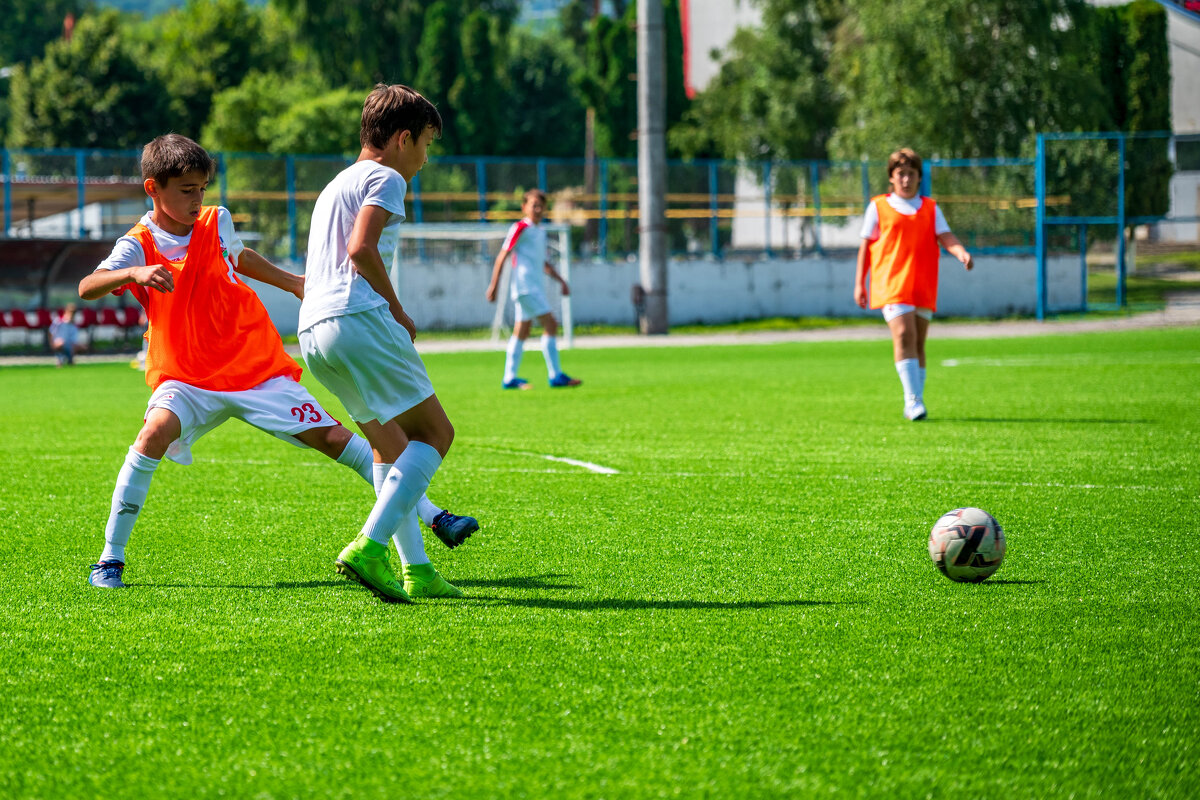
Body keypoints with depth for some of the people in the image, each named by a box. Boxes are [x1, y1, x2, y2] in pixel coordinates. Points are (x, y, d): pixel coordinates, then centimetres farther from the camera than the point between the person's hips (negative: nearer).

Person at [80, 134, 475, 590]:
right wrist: (134, 273, -46)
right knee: (156, 432, -31)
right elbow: (86, 289, -28)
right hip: (187, 379, -3)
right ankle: (111, 559, -20)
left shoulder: (217, 223, 1)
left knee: (331, 437, -3)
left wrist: (293, 283, 29)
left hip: (257, 368, 3)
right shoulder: (138, 246, -11)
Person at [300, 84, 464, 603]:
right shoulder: (384, 178, 1)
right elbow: (361, 249, -15)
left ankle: (416, 569, 9)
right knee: (435, 433, -5)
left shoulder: (336, 185, 30)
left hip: (312, 332, 9)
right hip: (357, 318, -9)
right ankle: (368, 548, -20)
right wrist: (398, 310, -4)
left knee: (391, 443, 16)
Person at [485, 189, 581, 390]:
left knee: (521, 331, 11)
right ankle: (555, 375, -12)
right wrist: (494, 284, -14)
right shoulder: (521, 228, -8)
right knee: (550, 324, -13)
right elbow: (502, 256, -10)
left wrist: (561, 281, 22)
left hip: (533, 286, 9)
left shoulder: (540, 230, 18)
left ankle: (509, 378, 15)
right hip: (524, 283, -9)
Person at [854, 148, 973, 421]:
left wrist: (962, 253, -20)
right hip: (892, 284, -3)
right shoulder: (878, 207, 8)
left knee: (918, 343, 6)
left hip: (924, 286, 3)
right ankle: (913, 399, -24)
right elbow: (866, 245, 10)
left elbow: (945, 237, 2)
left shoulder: (931, 209, 14)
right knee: (904, 335, -19)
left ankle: (913, 404, 14)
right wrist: (859, 283, 5)